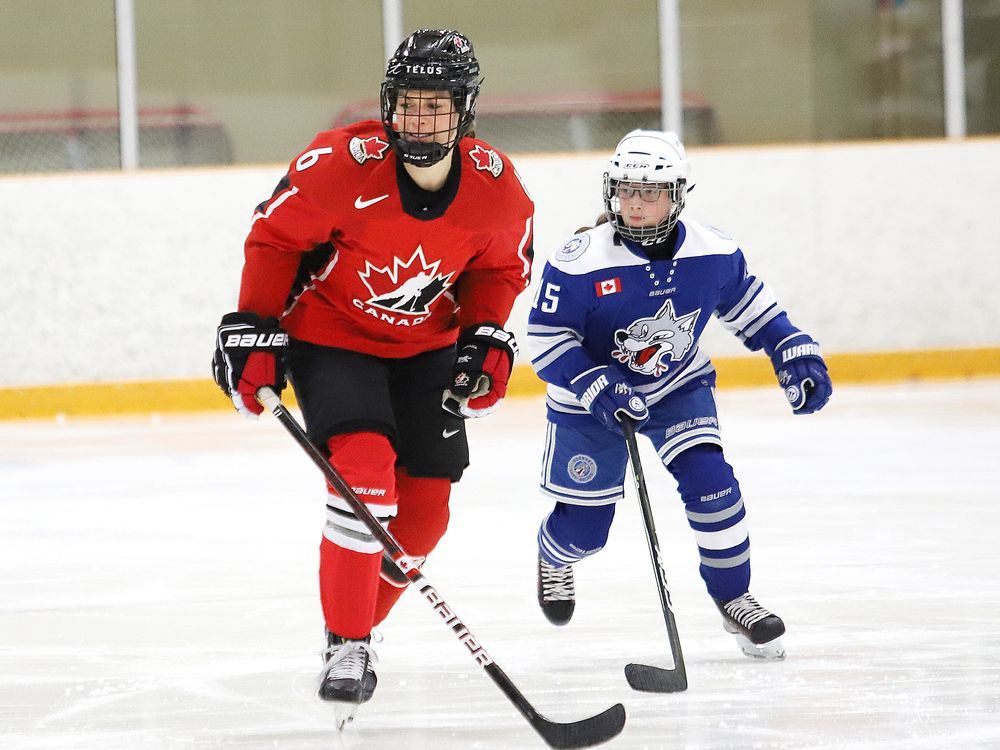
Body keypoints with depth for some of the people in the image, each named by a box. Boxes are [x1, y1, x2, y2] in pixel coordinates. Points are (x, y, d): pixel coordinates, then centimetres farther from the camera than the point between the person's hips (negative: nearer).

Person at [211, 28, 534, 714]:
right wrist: (254, 331, -12)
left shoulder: (495, 185, -16)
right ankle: (345, 647, -16)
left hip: (426, 344, 4)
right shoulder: (341, 164, -27)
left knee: (425, 505, 2)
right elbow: (274, 237, -13)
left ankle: (360, 623, 24)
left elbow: (501, 266, 3)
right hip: (329, 333, -4)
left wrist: (487, 338, -10)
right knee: (364, 467, -24)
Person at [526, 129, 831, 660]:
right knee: (584, 526, 5)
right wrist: (599, 388, -33)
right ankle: (554, 557, 44)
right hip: (589, 401, -2)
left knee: (709, 481, -20)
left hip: (678, 387, 2)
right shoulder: (578, 262, -27)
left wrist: (795, 353, -6)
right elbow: (546, 340, -22)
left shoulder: (713, 253, -16)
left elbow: (749, 305, 3)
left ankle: (733, 597, 0)